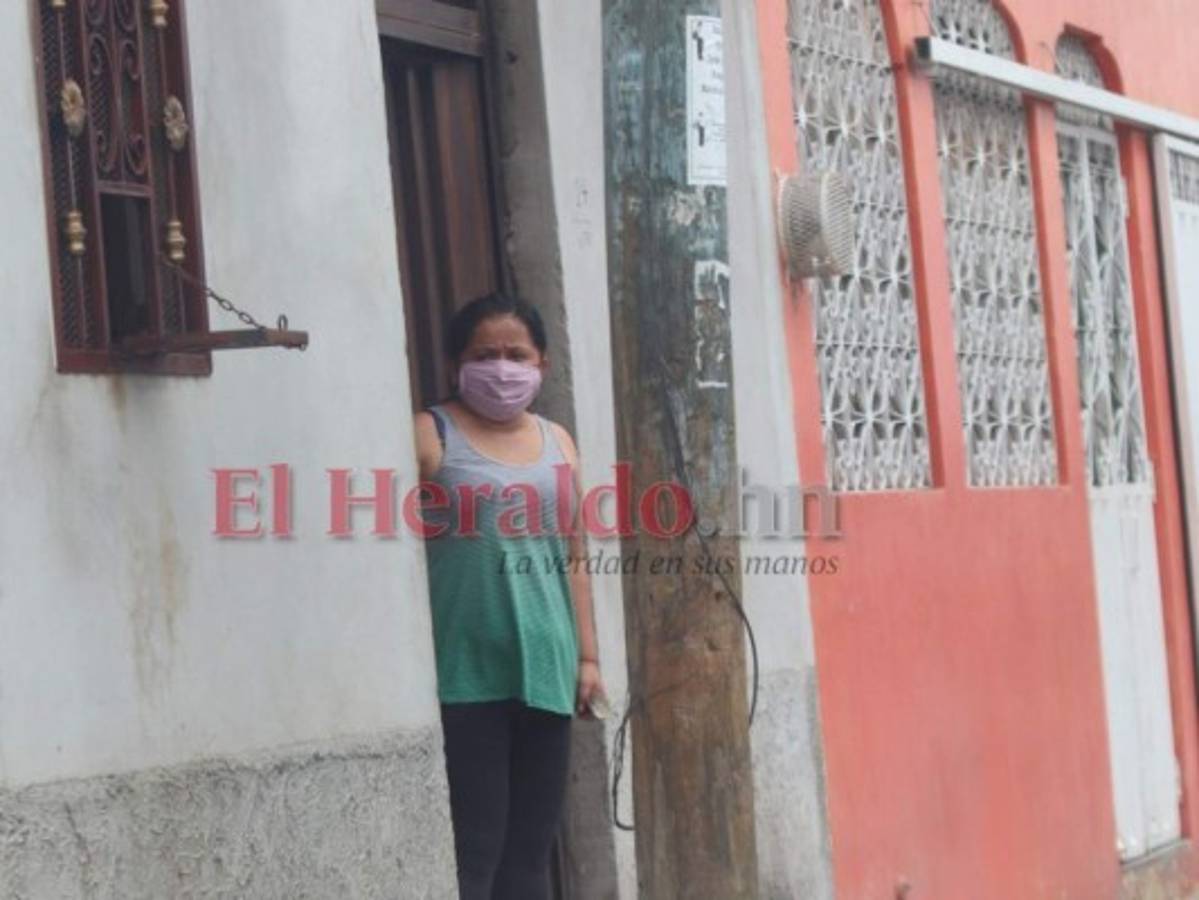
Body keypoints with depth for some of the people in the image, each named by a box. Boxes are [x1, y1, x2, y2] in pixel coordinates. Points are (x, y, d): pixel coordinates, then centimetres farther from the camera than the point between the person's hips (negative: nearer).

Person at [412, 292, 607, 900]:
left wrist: (587, 655, 12)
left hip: (545, 669, 5)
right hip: (464, 673, -5)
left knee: (532, 843, 10)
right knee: (472, 845, -7)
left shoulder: (557, 442, 14)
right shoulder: (430, 437, -2)